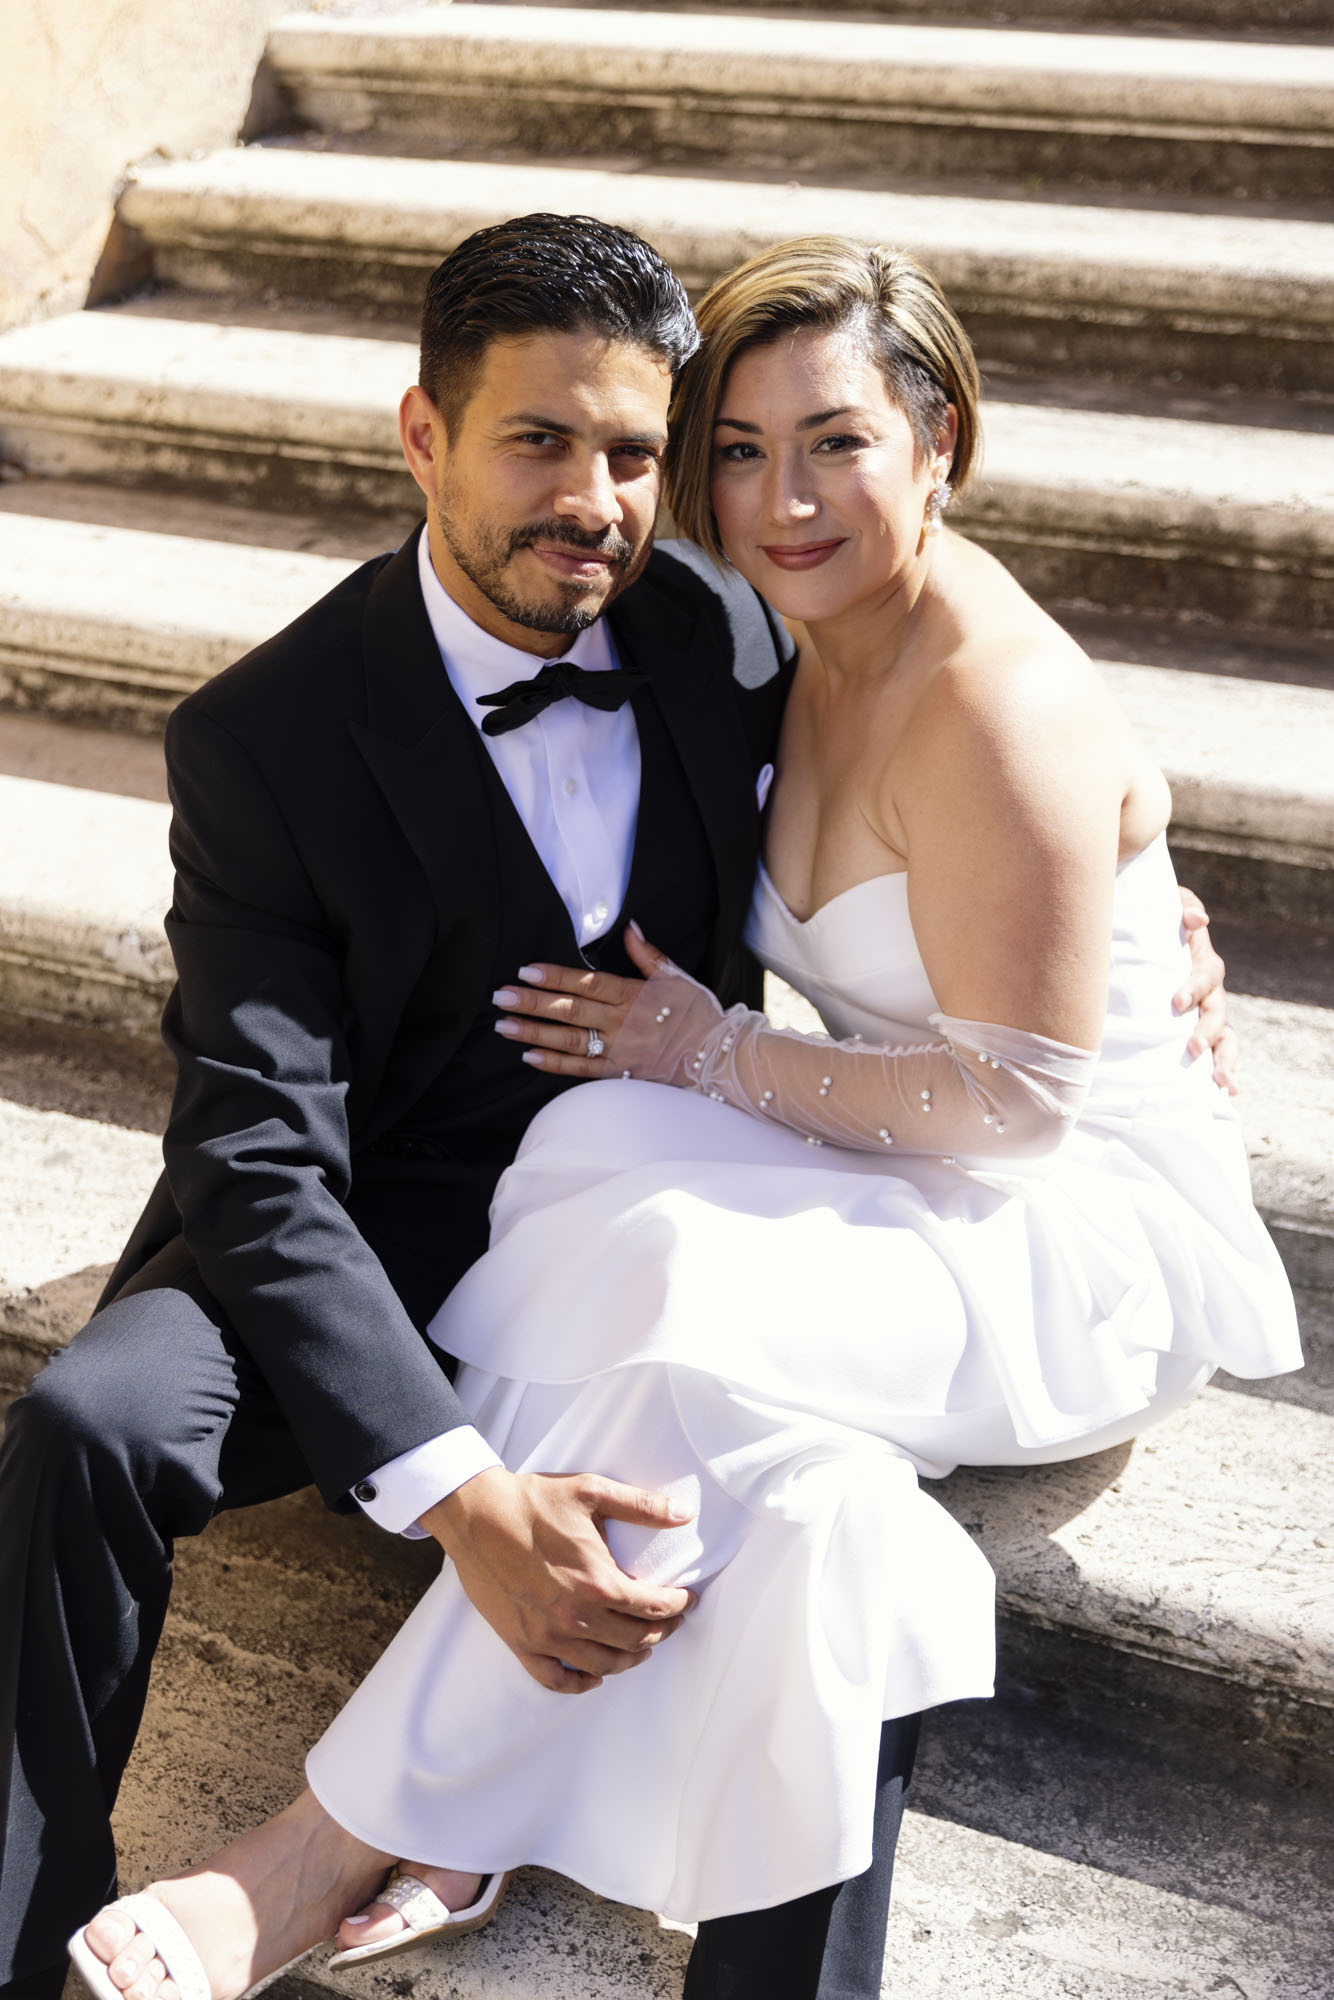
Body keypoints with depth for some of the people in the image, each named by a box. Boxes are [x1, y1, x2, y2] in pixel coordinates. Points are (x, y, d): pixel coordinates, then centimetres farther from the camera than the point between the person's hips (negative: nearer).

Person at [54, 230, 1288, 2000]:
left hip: (1082, 1214, -7)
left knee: (691, 1312, -33)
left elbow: (1015, 1098, -23)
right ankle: (473, 1820, -22)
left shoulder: (994, 710, -23)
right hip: (913, 1169, 7)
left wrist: (719, 1057, -16)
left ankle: (341, 1839, -19)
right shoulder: (806, 644, 3)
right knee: (618, 1172, -25)